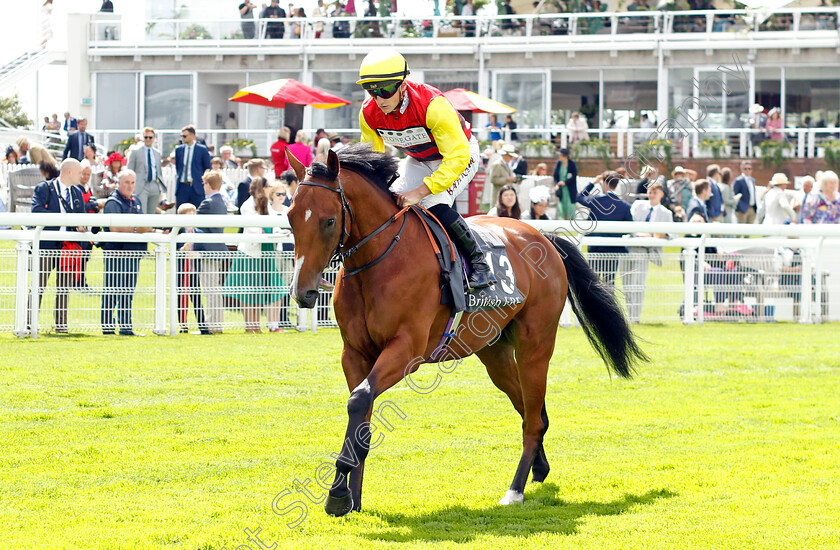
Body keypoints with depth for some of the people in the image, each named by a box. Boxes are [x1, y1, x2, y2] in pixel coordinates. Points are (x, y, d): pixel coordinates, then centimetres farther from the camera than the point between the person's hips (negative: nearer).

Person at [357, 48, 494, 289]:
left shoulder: (432, 104, -38)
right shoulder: (369, 113, -19)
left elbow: (458, 156, -38)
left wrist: (420, 191, -44)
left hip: (459, 154, -6)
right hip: (419, 160, 6)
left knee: (435, 205, -28)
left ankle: (478, 262, -13)